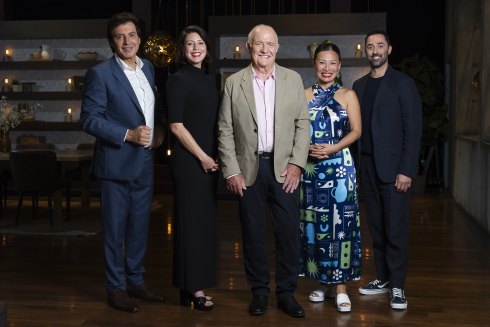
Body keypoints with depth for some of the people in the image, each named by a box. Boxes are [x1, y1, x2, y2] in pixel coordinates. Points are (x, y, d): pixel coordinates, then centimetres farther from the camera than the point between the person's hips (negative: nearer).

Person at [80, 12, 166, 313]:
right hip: (117, 163, -6)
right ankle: (116, 288, 17)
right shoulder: (100, 73, -10)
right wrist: (128, 135, -20)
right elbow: (89, 119, -13)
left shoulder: (148, 67, 9)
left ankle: (136, 281, 28)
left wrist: (159, 126, 4)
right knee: (115, 229, 4)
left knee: (139, 227, 15)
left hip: (145, 162, 6)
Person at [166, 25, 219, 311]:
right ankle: (193, 288, 5)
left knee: (205, 221, 10)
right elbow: (176, 125, -14)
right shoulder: (179, 79, -8)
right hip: (189, 161, -8)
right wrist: (202, 156, -14)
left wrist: (215, 156, 9)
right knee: (191, 221, -3)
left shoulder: (209, 81, 14)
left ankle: (193, 286, 19)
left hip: (209, 160, 8)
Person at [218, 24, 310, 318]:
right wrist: (232, 171, -5)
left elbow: (303, 124, 4)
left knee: (290, 231, 1)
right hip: (249, 168, 0)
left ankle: (286, 292, 15)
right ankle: (259, 291, 21)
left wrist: (296, 163, -6)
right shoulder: (234, 82, 3)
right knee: (253, 233, 7)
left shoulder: (293, 79, 6)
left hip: (284, 167, 1)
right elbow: (225, 130, 2)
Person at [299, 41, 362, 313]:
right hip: (311, 167, 2)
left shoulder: (347, 95, 5)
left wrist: (333, 148, -16)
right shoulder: (305, 95, 10)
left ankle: (340, 286, -1)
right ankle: (320, 280, 16)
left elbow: (356, 130, -2)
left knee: (339, 223, -5)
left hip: (339, 166, -2)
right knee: (314, 223, 5)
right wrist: (307, 148, -14)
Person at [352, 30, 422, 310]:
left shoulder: (403, 83, -3)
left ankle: (397, 286, 6)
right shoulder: (360, 85, 12)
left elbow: (413, 129, -8)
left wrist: (406, 170, -14)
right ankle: (383, 278, 19)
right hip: (368, 167, 5)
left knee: (396, 229, -3)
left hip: (393, 167, -5)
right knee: (376, 228, 9)